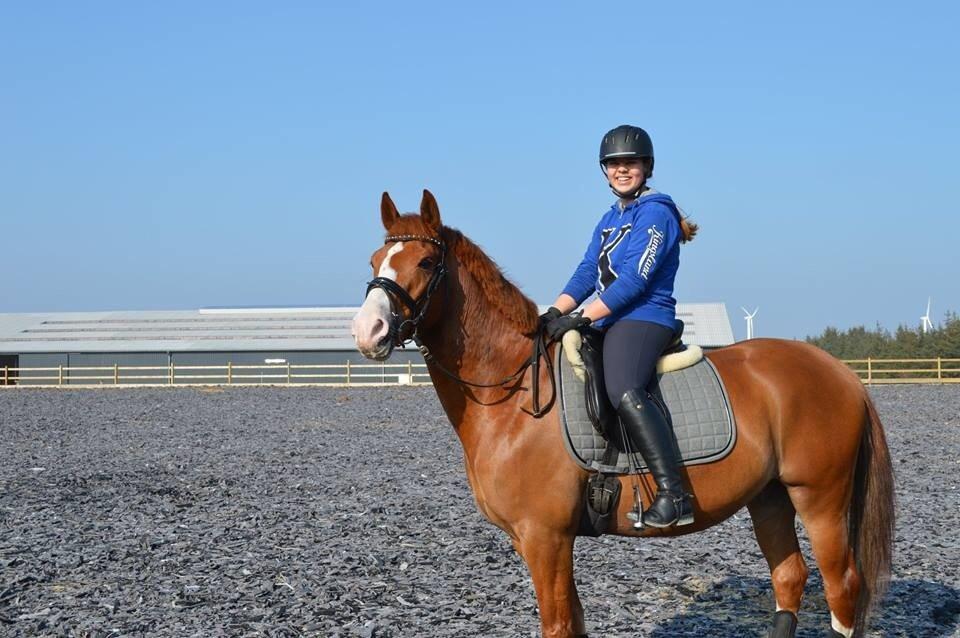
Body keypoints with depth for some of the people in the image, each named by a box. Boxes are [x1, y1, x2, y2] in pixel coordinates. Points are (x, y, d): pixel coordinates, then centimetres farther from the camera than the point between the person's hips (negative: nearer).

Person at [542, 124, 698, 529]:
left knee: (624, 391, -36)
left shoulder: (655, 213, -7)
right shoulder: (610, 219, 21)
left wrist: (580, 318, -21)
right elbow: (587, 273, 14)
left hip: (644, 319, -11)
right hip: (611, 325, 11)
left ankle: (674, 496, -42)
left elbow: (633, 281, -16)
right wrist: (555, 313, -2)